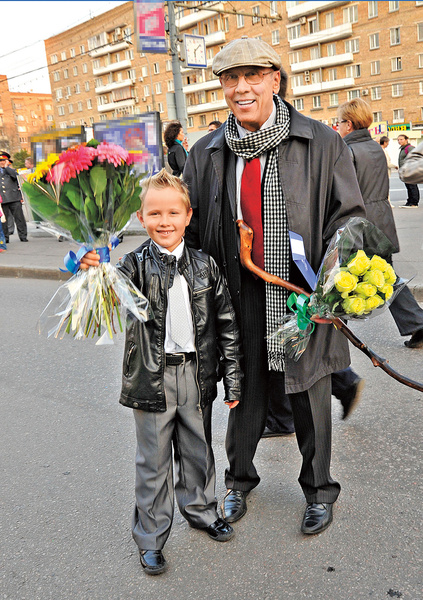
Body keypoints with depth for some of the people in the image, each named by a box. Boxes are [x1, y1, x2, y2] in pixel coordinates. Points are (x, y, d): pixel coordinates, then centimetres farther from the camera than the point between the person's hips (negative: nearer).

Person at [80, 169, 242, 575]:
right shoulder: (137, 264, -7)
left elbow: (226, 324, 3)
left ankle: (200, 510, 44)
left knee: (197, 450, 20)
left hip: (196, 374, 3)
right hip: (152, 378, -2)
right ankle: (150, 537, 29)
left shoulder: (204, 265, 0)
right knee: (153, 460, 10)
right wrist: (95, 272, -49)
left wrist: (233, 379, 4)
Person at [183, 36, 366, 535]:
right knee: (245, 397, 17)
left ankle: (318, 489, 38)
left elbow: (348, 218, -2)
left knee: (309, 401, 12)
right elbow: (189, 231, 11)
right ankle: (239, 481, 42)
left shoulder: (322, 143, -4)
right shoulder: (205, 155, 4)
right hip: (239, 301, 2)